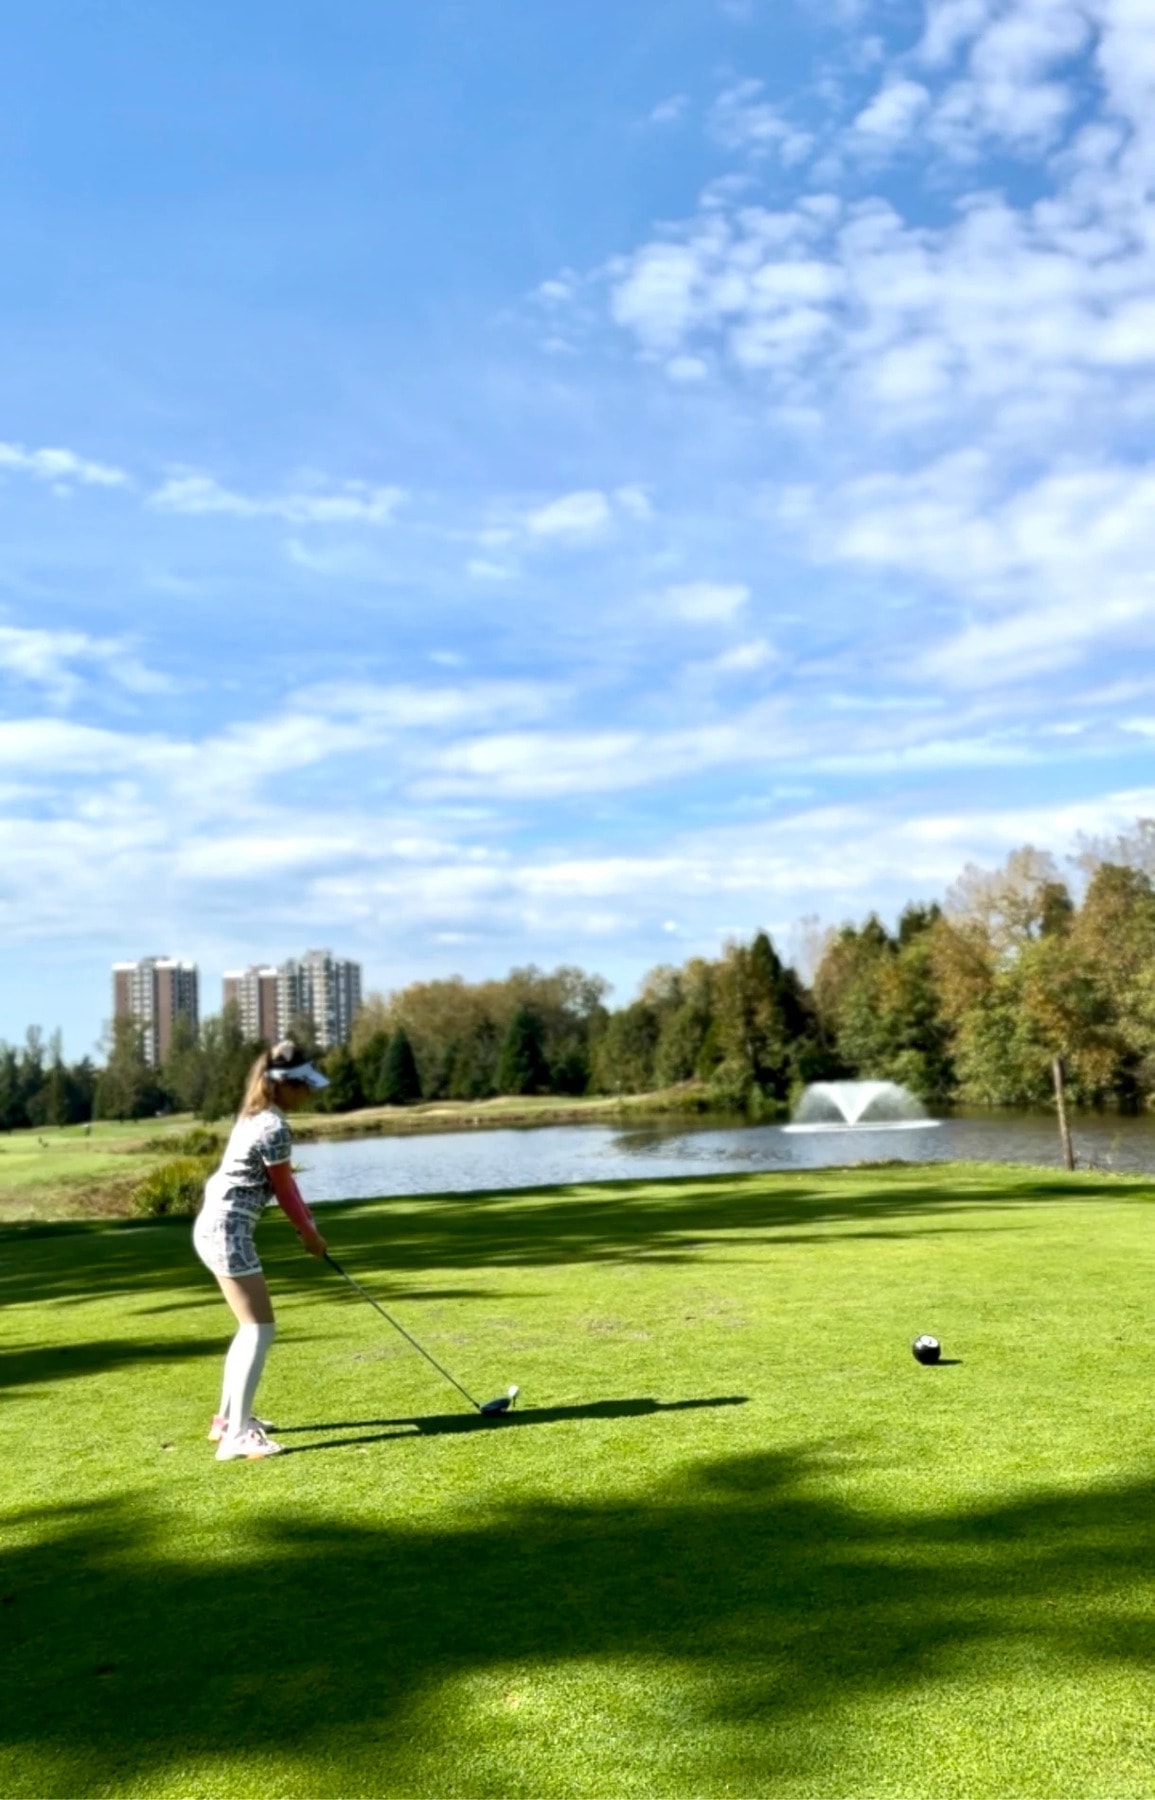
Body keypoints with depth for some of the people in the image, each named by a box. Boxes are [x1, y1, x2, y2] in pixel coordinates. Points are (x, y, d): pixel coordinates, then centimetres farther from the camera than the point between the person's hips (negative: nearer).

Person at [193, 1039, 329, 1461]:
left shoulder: (257, 1116, 11)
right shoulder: (274, 1128, -18)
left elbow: (282, 1181, 17)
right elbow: (283, 1189, -8)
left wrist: (306, 1219, 13)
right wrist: (309, 1233, 6)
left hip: (217, 1225, 10)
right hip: (228, 1229, -10)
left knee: (251, 1325, 20)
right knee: (261, 1329, -8)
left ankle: (228, 1418, 29)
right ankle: (236, 1436, -9)